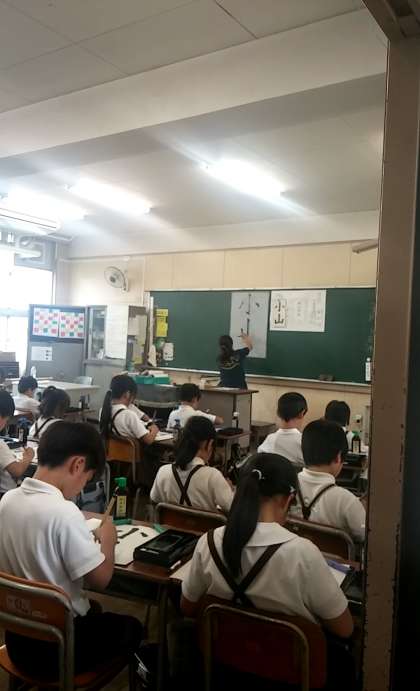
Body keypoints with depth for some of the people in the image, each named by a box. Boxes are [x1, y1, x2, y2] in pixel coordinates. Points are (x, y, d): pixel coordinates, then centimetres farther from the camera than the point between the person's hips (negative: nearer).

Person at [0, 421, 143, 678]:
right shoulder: (63, 512, -29)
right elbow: (101, 579, -21)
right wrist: (107, 540, -5)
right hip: (57, 646, -6)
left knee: (92, 609, 32)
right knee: (131, 627, 21)